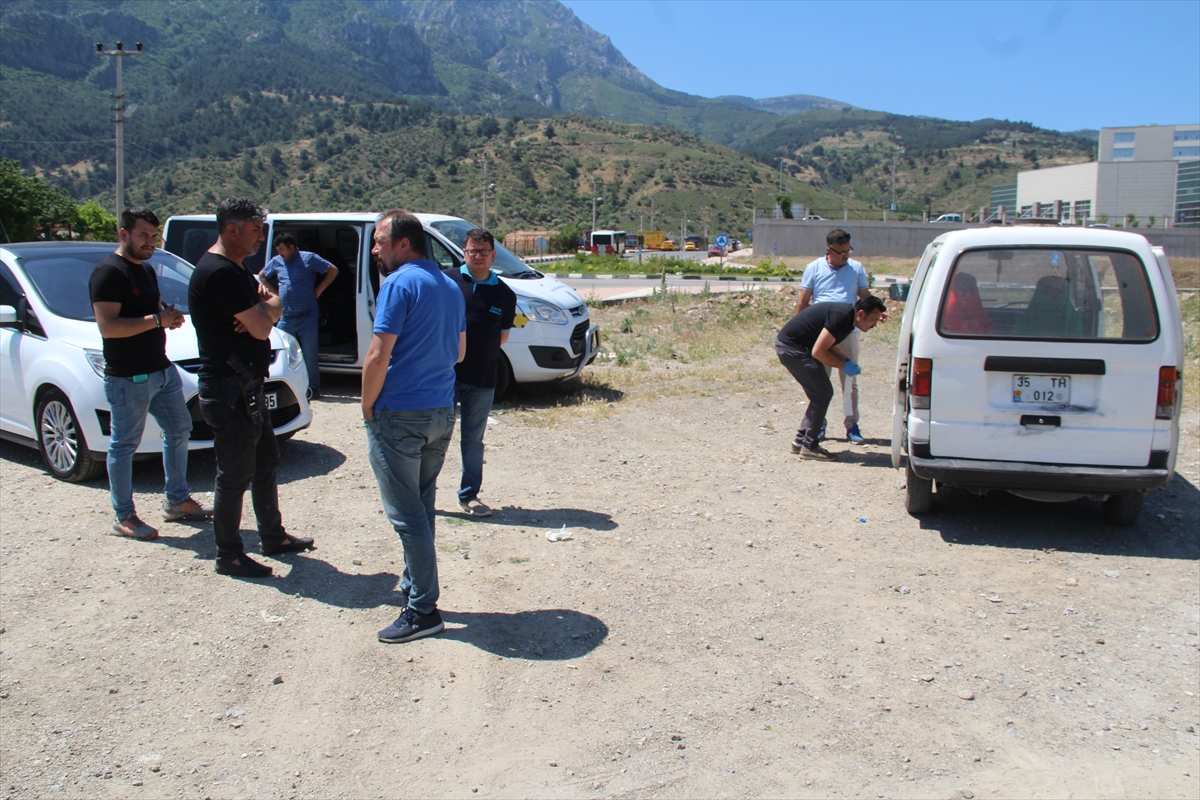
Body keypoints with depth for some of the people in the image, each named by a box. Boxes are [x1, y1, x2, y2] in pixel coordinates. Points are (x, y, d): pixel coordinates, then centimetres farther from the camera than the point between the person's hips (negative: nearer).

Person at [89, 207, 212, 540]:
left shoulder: (146, 269, 15)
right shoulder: (108, 272, -14)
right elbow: (108, 326, -24)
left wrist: (170, 315, 4)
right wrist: (157, 319, -23)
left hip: (162, 370, 10)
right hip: (127, 378, -10)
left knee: (179, 430, 16)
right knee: (124, 446, 1)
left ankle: (177, 501, 28)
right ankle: (124, 518, 11)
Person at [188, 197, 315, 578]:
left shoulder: (237, 269, 13)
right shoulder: (219, 272, -21)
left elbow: (274, 309, 10)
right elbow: (261, 328, -25)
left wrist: (261, 309, -13)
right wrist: (266, 307, -4)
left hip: (248, 386, 11)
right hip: (229, 391, -11)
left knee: (266, 464, 19)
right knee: (235, 475, 0)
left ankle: (273, 536, 33)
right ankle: (228, 555, 13)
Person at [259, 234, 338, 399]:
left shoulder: (309, 258, -2)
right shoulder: (276, 262, 11)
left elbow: (333, 270, -1)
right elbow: (262, 276, 27)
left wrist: (318, 290, -3)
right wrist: (275, 292, 14)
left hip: (307, 316, -5)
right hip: (286, 317, 5)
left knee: (310, 354, -2)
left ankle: (313, 387, 6)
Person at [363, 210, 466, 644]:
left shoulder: (399, 284, -14)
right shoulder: (449, 285, 12)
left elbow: (378, 355, -18)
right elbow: (459, 351, 19)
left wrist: (368, 407, -7)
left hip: (399, 414, -8)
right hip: (442, 412, 8)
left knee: (407, 514, -1)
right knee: (421, 507, 19)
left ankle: (423, 611, 4)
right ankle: (414, 587, 31)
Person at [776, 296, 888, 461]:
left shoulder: (847, 316, 7)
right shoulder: (841, 316, -23)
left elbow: (826, 347, 12)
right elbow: (818, 352, -24)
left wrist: (846, 362, -2)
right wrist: (844, 365, -14)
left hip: (791, 345, 10)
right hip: (790, 347, -10)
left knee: (821, 394, 12)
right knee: (822, 394, -8)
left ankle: (800, 440, 18)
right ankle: (809, 446, -1)